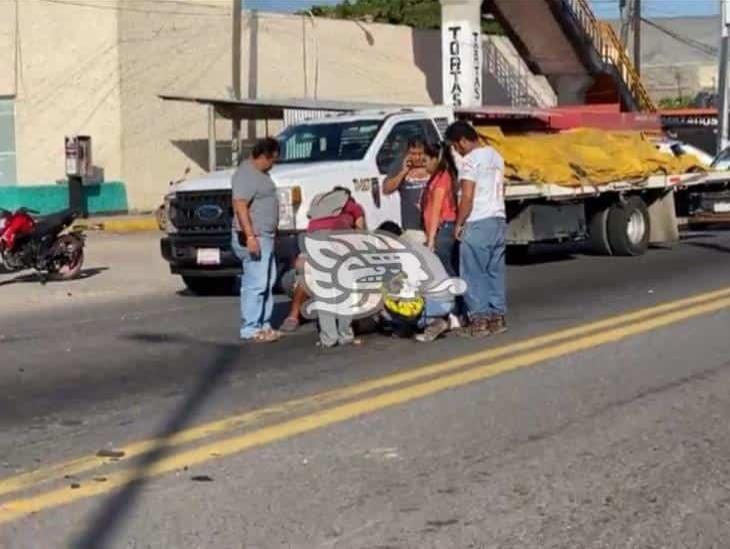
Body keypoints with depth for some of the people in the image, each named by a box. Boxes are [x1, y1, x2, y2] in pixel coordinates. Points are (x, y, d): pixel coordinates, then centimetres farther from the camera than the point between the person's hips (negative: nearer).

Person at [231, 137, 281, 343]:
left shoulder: (260, 173, 16)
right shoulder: (246, 175, -16)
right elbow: (240, 206, -25)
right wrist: (250, 236, -29)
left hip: (265, 237, 11)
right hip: (254, 238, -11)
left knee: (267, 282, 14)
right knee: (256, 284, -10)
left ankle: (263, 325, 21)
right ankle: (250, 330, -7)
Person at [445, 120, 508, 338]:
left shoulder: (470, 161, -12)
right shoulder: (495, 156, 15)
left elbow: (467, 197, -17)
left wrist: (459, 224, -8)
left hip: (477, 224, -8)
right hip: (498, 220, 8)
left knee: (474, 274, -2)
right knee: (495, 271, 11)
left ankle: (480, 319, -4)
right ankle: (498, 316, 13)